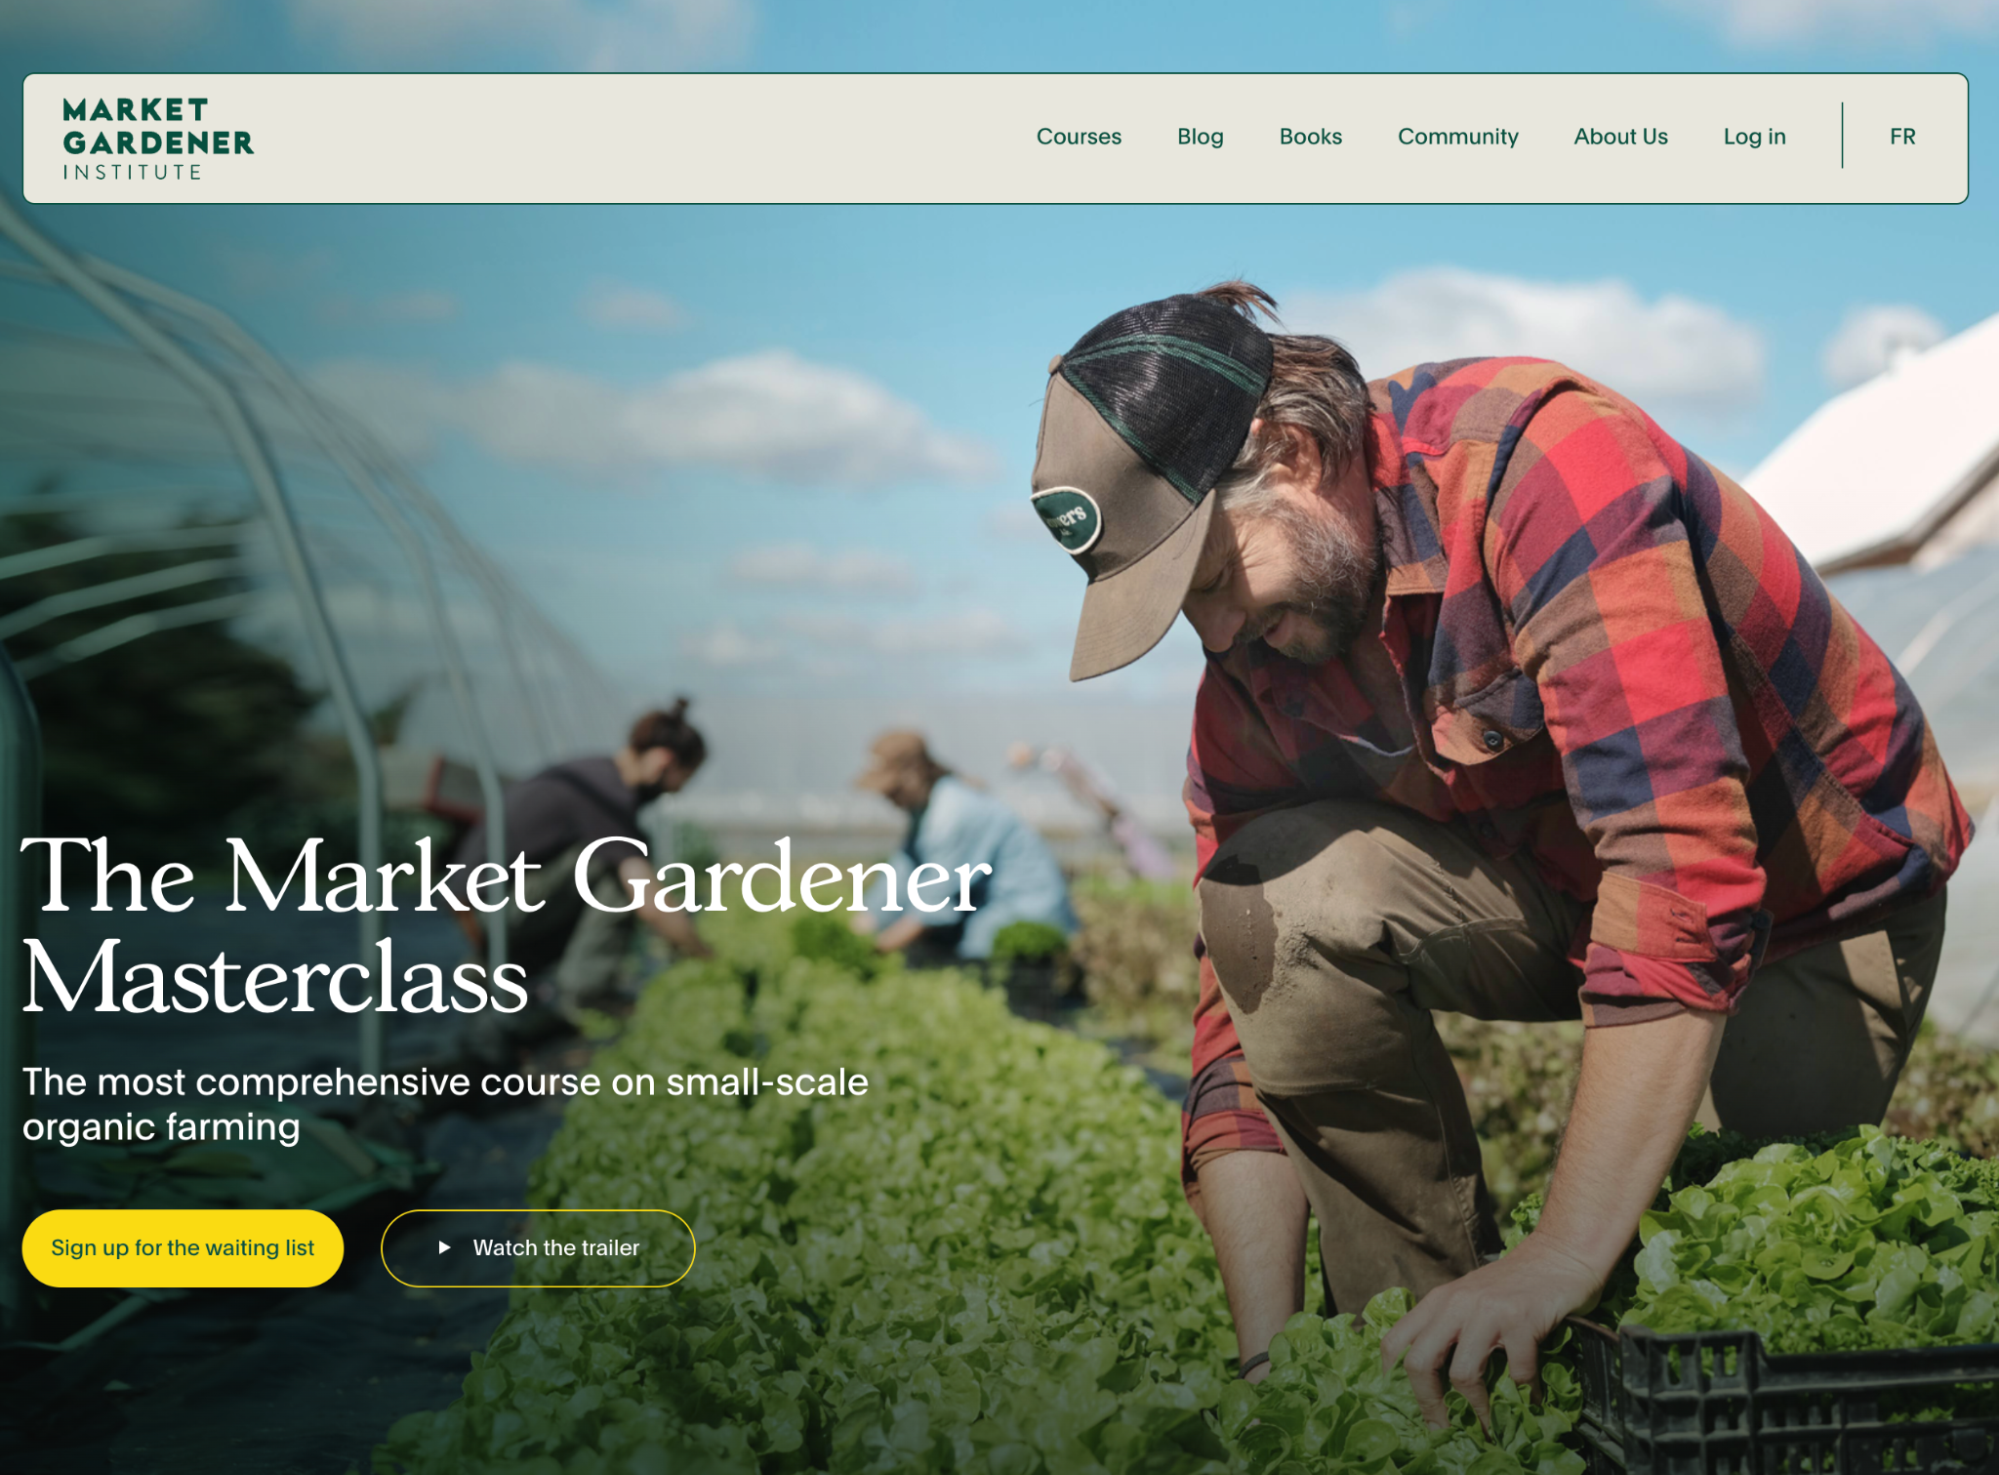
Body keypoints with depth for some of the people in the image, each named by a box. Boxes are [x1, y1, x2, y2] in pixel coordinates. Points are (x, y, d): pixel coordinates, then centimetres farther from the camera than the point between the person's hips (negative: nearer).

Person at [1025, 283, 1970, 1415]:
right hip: (1566, 891, 5)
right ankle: (1420, 1346, -8)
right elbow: (1248, 1021, -9)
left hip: (1823, 901, -4)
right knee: (1276, 890, -22)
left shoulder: (1544, 457, -31)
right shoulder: (1253, 672, -11)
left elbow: (1685, 867, -39)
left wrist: (1563, 1256, -40)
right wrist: (1271, 1360, -19)